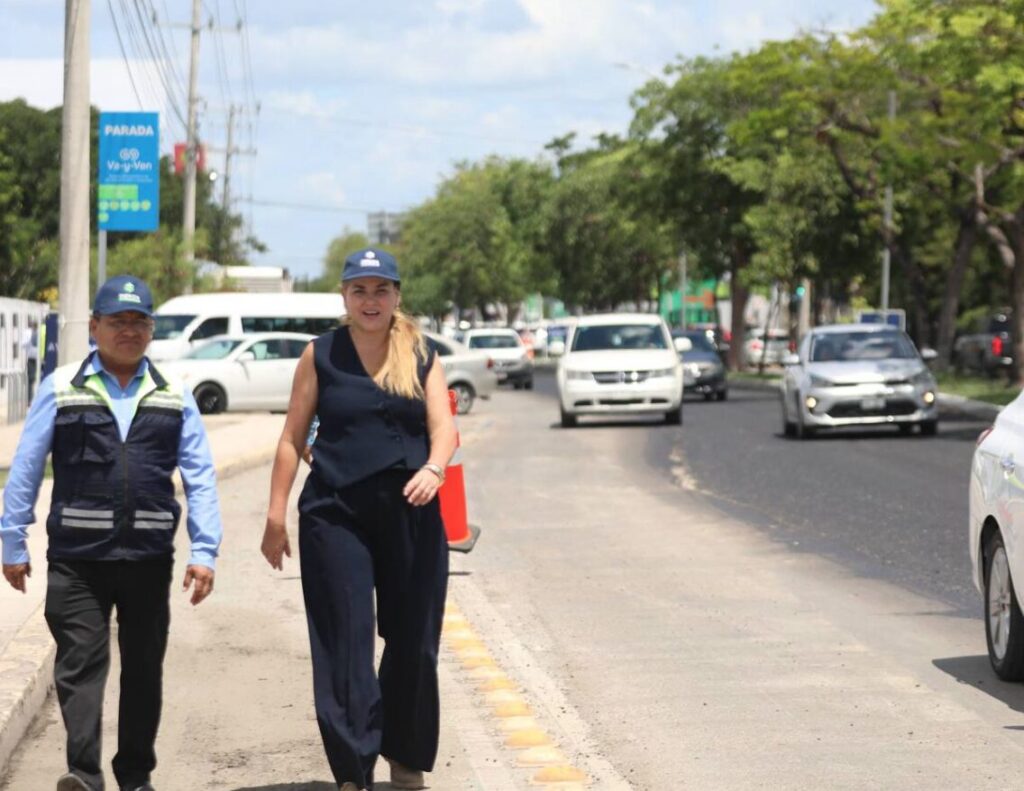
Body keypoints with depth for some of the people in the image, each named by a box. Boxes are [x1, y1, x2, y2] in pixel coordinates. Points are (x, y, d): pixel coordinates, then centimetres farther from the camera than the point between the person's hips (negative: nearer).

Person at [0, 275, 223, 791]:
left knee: (143, 667, 10)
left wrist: (204, 552, -3)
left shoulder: (173, 396, 9)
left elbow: (200, 478, 5)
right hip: (76, 558, -2)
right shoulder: (61, 389, 3)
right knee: (80, 662, -8)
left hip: (148, 556, 2)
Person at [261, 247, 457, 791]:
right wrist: (276, 515, 0)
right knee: (346, 644, -5)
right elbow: (293, 437, 5)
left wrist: (433, 467, -25)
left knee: (413, 642, 7)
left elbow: (443, 425, -3)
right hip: (336, 513, -2)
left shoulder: (422, 357, 8)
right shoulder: (321, 355, 5)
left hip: (410, 513, 2)